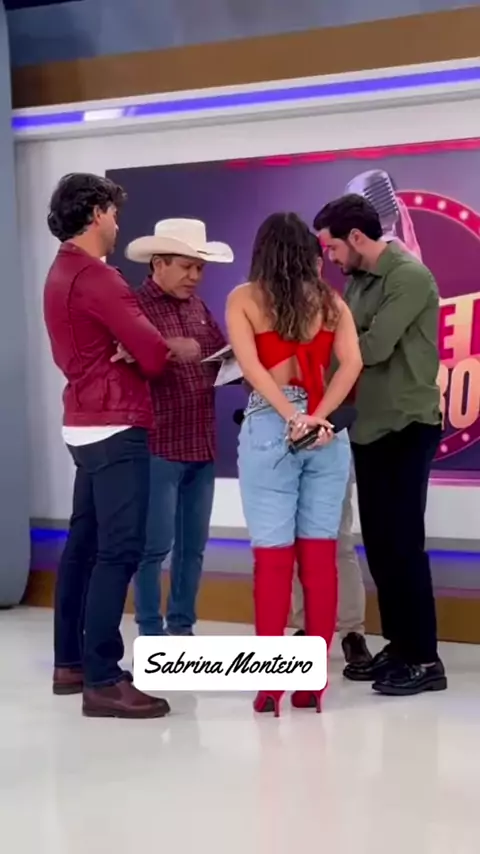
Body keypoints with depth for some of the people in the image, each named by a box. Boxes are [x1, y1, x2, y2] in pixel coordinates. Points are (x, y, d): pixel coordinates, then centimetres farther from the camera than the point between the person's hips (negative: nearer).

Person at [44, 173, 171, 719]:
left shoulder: (63, 272, 16)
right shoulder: (92, 276, -16)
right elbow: (153, 354, -19)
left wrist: (129, 354, -1)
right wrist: (168, 351, 4)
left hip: (87, 424, 11)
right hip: (114, 428, -11)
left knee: (85, 542, 13)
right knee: (118, 550, -11)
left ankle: (70, 662, 21)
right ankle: (102, 681, -9)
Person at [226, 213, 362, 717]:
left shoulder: (244, 298, 3)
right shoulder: (331, 301, 10)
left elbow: (250, 365, -10)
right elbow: (351, 362, -4)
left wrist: (292, 418, -13)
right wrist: (318, 417, -10)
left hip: (270, 431, -3)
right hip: (328, 434, 3)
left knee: (273, 557, 1)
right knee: (320, 557, 6)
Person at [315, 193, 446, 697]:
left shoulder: (409, 276, -12)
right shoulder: (357, 280, 14)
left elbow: (375, 347, -20)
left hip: (406, 427, -8)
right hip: (368, 426, 8)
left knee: (402, 542, -5)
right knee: (379, 542, 11)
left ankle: (424, 658, 4)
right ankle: (398, 647, 20)